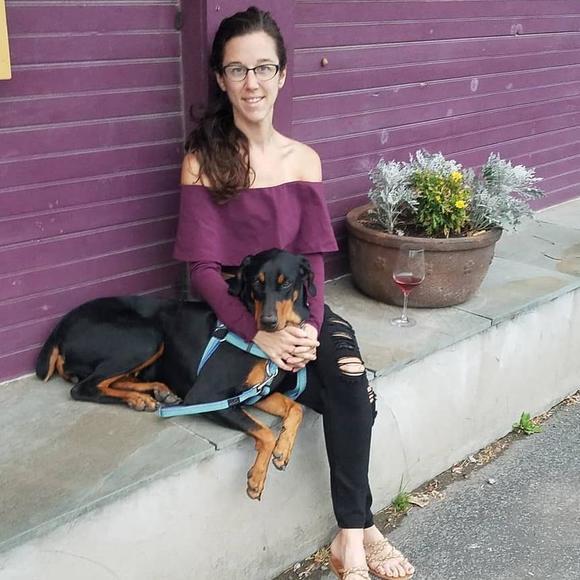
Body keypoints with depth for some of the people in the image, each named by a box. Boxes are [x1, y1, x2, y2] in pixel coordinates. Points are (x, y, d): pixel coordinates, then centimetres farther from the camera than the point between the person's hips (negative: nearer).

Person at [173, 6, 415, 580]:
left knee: (348, 380, -25)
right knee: (351, 387, -22)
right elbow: (202, 266, -11)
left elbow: (312, 256, 1)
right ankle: (360, 529, -6)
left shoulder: (304, 159, 5)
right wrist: (257, 334, -23)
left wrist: (309, 323, -17)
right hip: (232, 312, -3)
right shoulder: (204, 160, -7)